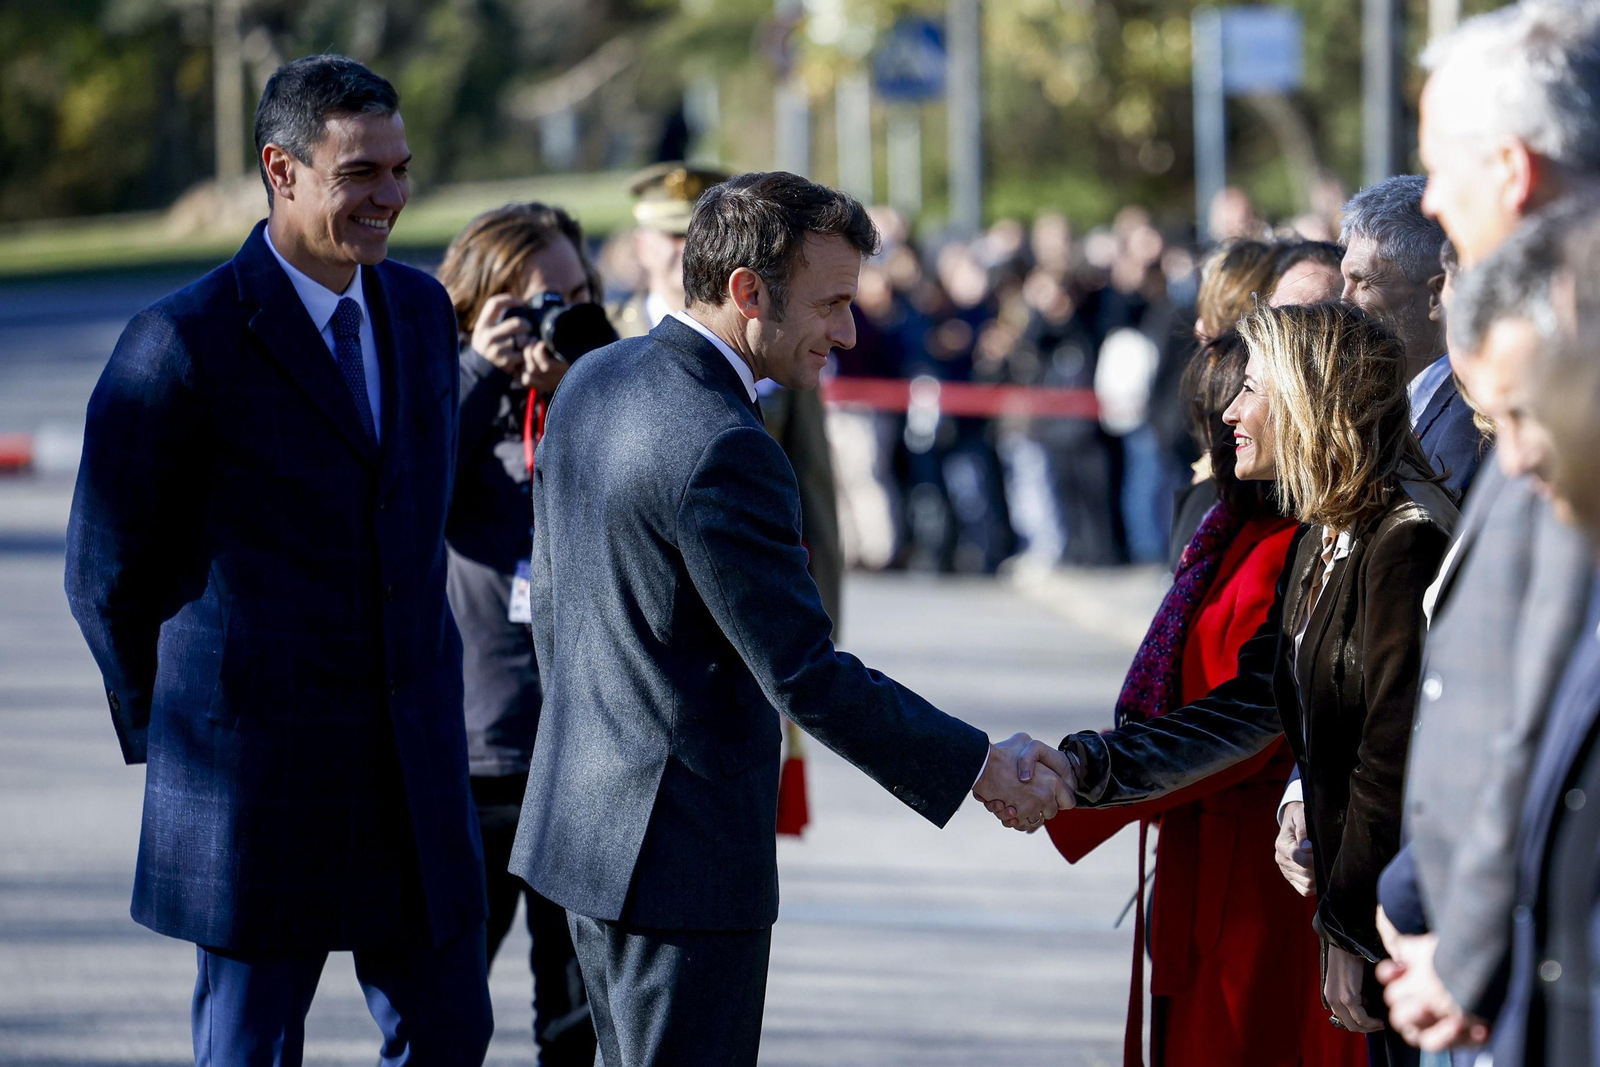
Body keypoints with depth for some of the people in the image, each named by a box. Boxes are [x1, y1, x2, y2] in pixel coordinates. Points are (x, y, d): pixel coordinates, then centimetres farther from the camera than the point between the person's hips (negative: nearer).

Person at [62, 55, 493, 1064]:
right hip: (259, 772, -6)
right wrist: (168, 740, 5)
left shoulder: (420, 309, 8)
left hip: (412, 762, 6)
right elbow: (109, 575, -4)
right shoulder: (182, 344, -13)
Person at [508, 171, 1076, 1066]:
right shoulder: (724, 452, -24)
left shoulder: (595, 380, 6)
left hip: (583, 815, 10)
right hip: (685, 851, -10)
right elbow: (806, 676, -23)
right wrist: (981, 766, -15)